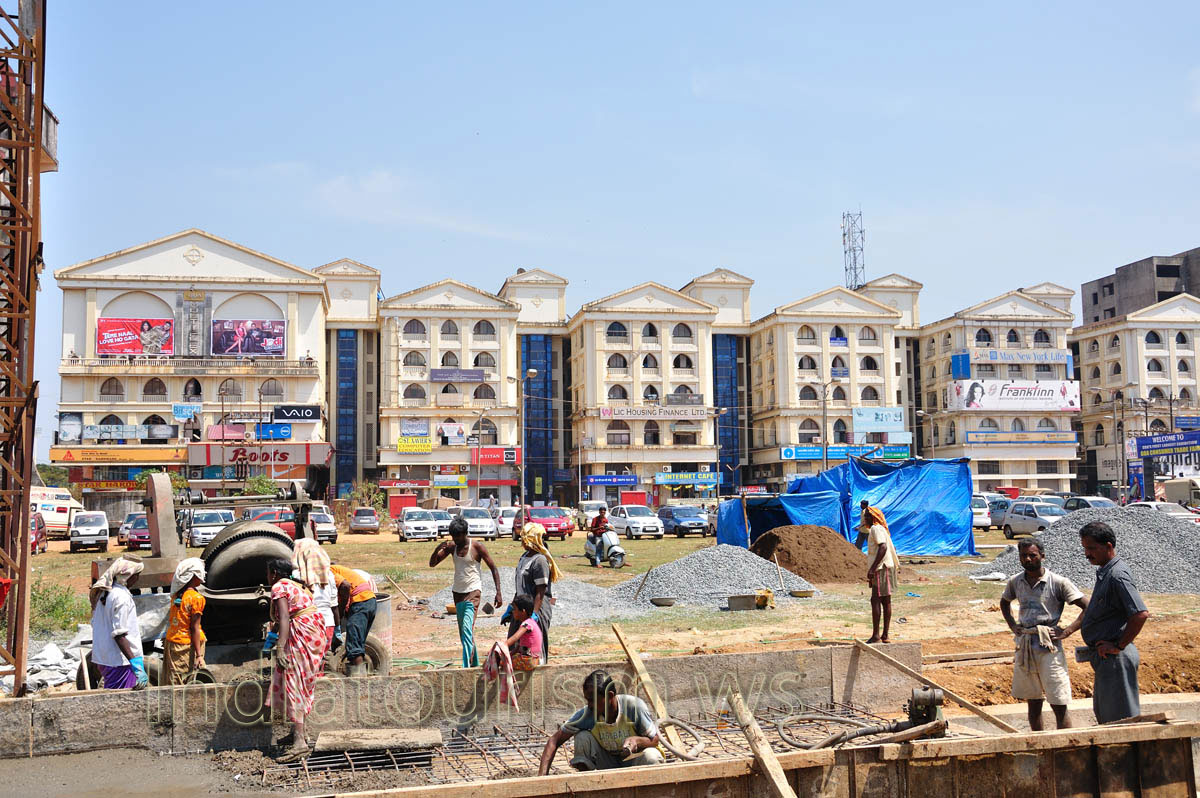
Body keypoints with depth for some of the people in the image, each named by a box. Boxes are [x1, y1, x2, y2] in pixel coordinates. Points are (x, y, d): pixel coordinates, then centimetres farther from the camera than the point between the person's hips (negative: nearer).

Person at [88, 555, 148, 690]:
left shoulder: (104, 592, 9)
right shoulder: (122, 596, -18)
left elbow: (95, 624, 18)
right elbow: (119, 635, -23)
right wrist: (137, 666, -26)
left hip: (103, 659, 9)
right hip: (120, 661, -9)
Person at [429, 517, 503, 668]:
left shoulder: (477, 547, -10)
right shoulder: (451, 547, 3)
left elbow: (493, 569, -5)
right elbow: (432, 564, 6)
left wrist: (498, 593, -11)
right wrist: (438, 549, -14)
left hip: (473, 592, -6)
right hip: (457, 592, 6)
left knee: (467, 628, -19)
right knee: (463, 630, 13)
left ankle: (466, 667, -23)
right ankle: (475, 663, 26)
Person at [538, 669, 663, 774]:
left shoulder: (634, 706, -24)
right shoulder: (586, 714, -19)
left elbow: (655, 740, -13)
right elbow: (555, 740, -16)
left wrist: (636, 740, -35)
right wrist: (542, 775, -28)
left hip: (634, 760, -1)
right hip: (608, 766, 1)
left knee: (651, 756, -33)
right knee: (582, 737, -23)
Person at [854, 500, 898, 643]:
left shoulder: (876, 529, -11)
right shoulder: (880, 529, 20)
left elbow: (883, 547, -25)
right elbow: (892, 548, 27)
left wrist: (872, 568, -25)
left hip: (881, 569, -10)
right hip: (886, 568, 10)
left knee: (875, 600, -9)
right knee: (886, 601, 9)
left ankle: (876, 635, -10)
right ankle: (885, 636, 12)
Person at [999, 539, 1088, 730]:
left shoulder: (1058, 583, -8)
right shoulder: (1015, 582, 6)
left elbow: (1088, 608, -9)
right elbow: (1004, 602, 27)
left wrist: (1067, 631, -14)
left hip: (1049, 648, -5)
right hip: (1023, 647, 5)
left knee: (1059, 706, -3)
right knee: (1033, 703, 14)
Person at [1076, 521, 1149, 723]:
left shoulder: (1118, 575, -20)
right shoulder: (1105, 572, 12)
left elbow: (1141, 614, -28)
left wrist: (1119, 646, -20)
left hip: (1115, 659, -10)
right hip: (1105, 658, 10)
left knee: (1119, 718, -2)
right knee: (1103, 713, 20)